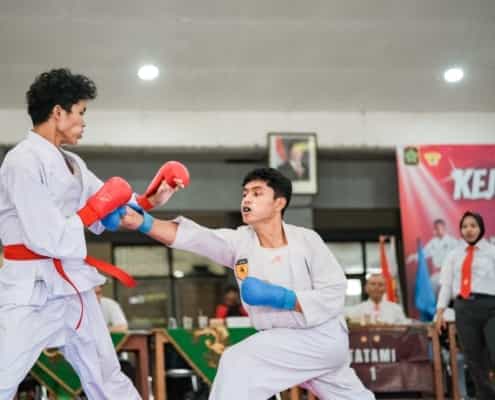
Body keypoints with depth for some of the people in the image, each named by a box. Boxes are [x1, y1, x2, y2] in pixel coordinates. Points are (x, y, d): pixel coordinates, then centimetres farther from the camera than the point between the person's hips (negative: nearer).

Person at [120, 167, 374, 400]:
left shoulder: (305, 240, -15)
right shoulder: (240, 242, -5)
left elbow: (334, 297, -17)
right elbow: (192, 235, -21)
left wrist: (277, 297, -25)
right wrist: (142, 221, -37)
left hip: (322, 338, -5)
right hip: (284, 340, 5)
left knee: (238, 363, -22)